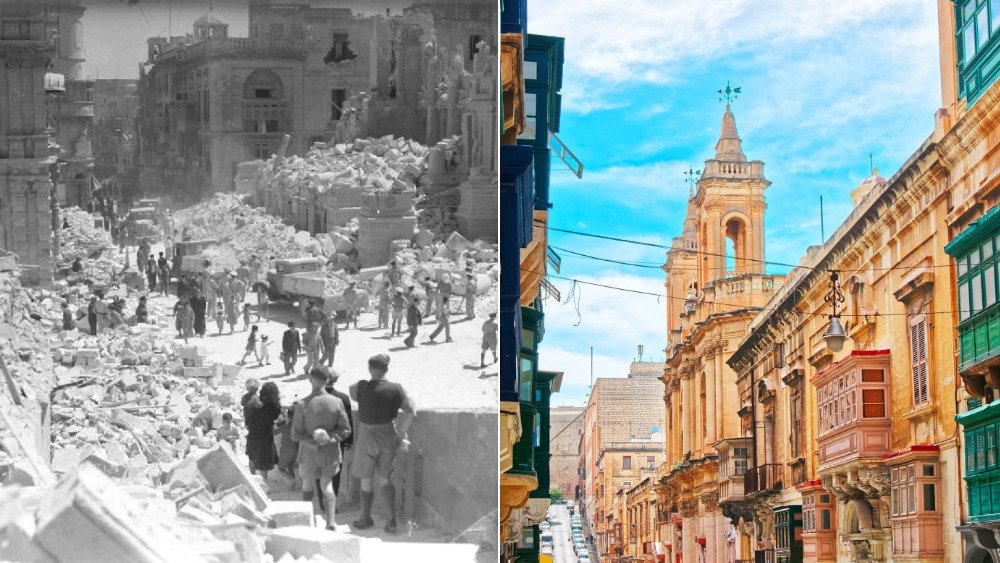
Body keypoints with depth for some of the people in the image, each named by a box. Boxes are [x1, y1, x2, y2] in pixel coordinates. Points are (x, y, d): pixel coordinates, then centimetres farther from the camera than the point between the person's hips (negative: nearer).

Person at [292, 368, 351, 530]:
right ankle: (330, 521, -4)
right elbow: (345, 430, -5)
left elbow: (295, 434, -14)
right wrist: (330, 438, -11)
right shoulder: (336, 402, -9)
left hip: (309, 452, -2)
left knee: (307, 486, 18)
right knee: (327, 485, 12)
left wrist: (314, 442, -11)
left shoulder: (302, 405, -15)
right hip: (330, 452, 2)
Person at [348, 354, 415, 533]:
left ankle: (365, 518, 26)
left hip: (367, 436, -2)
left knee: (366, 480, 14)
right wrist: (401, 435, -1)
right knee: (385, 479, 16)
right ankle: (392, 519, 10)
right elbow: (411, 412, -9)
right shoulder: (396, 389, -9)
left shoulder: (360, 388, -14)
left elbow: (352, 392, 9)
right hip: (389, 436, 2)